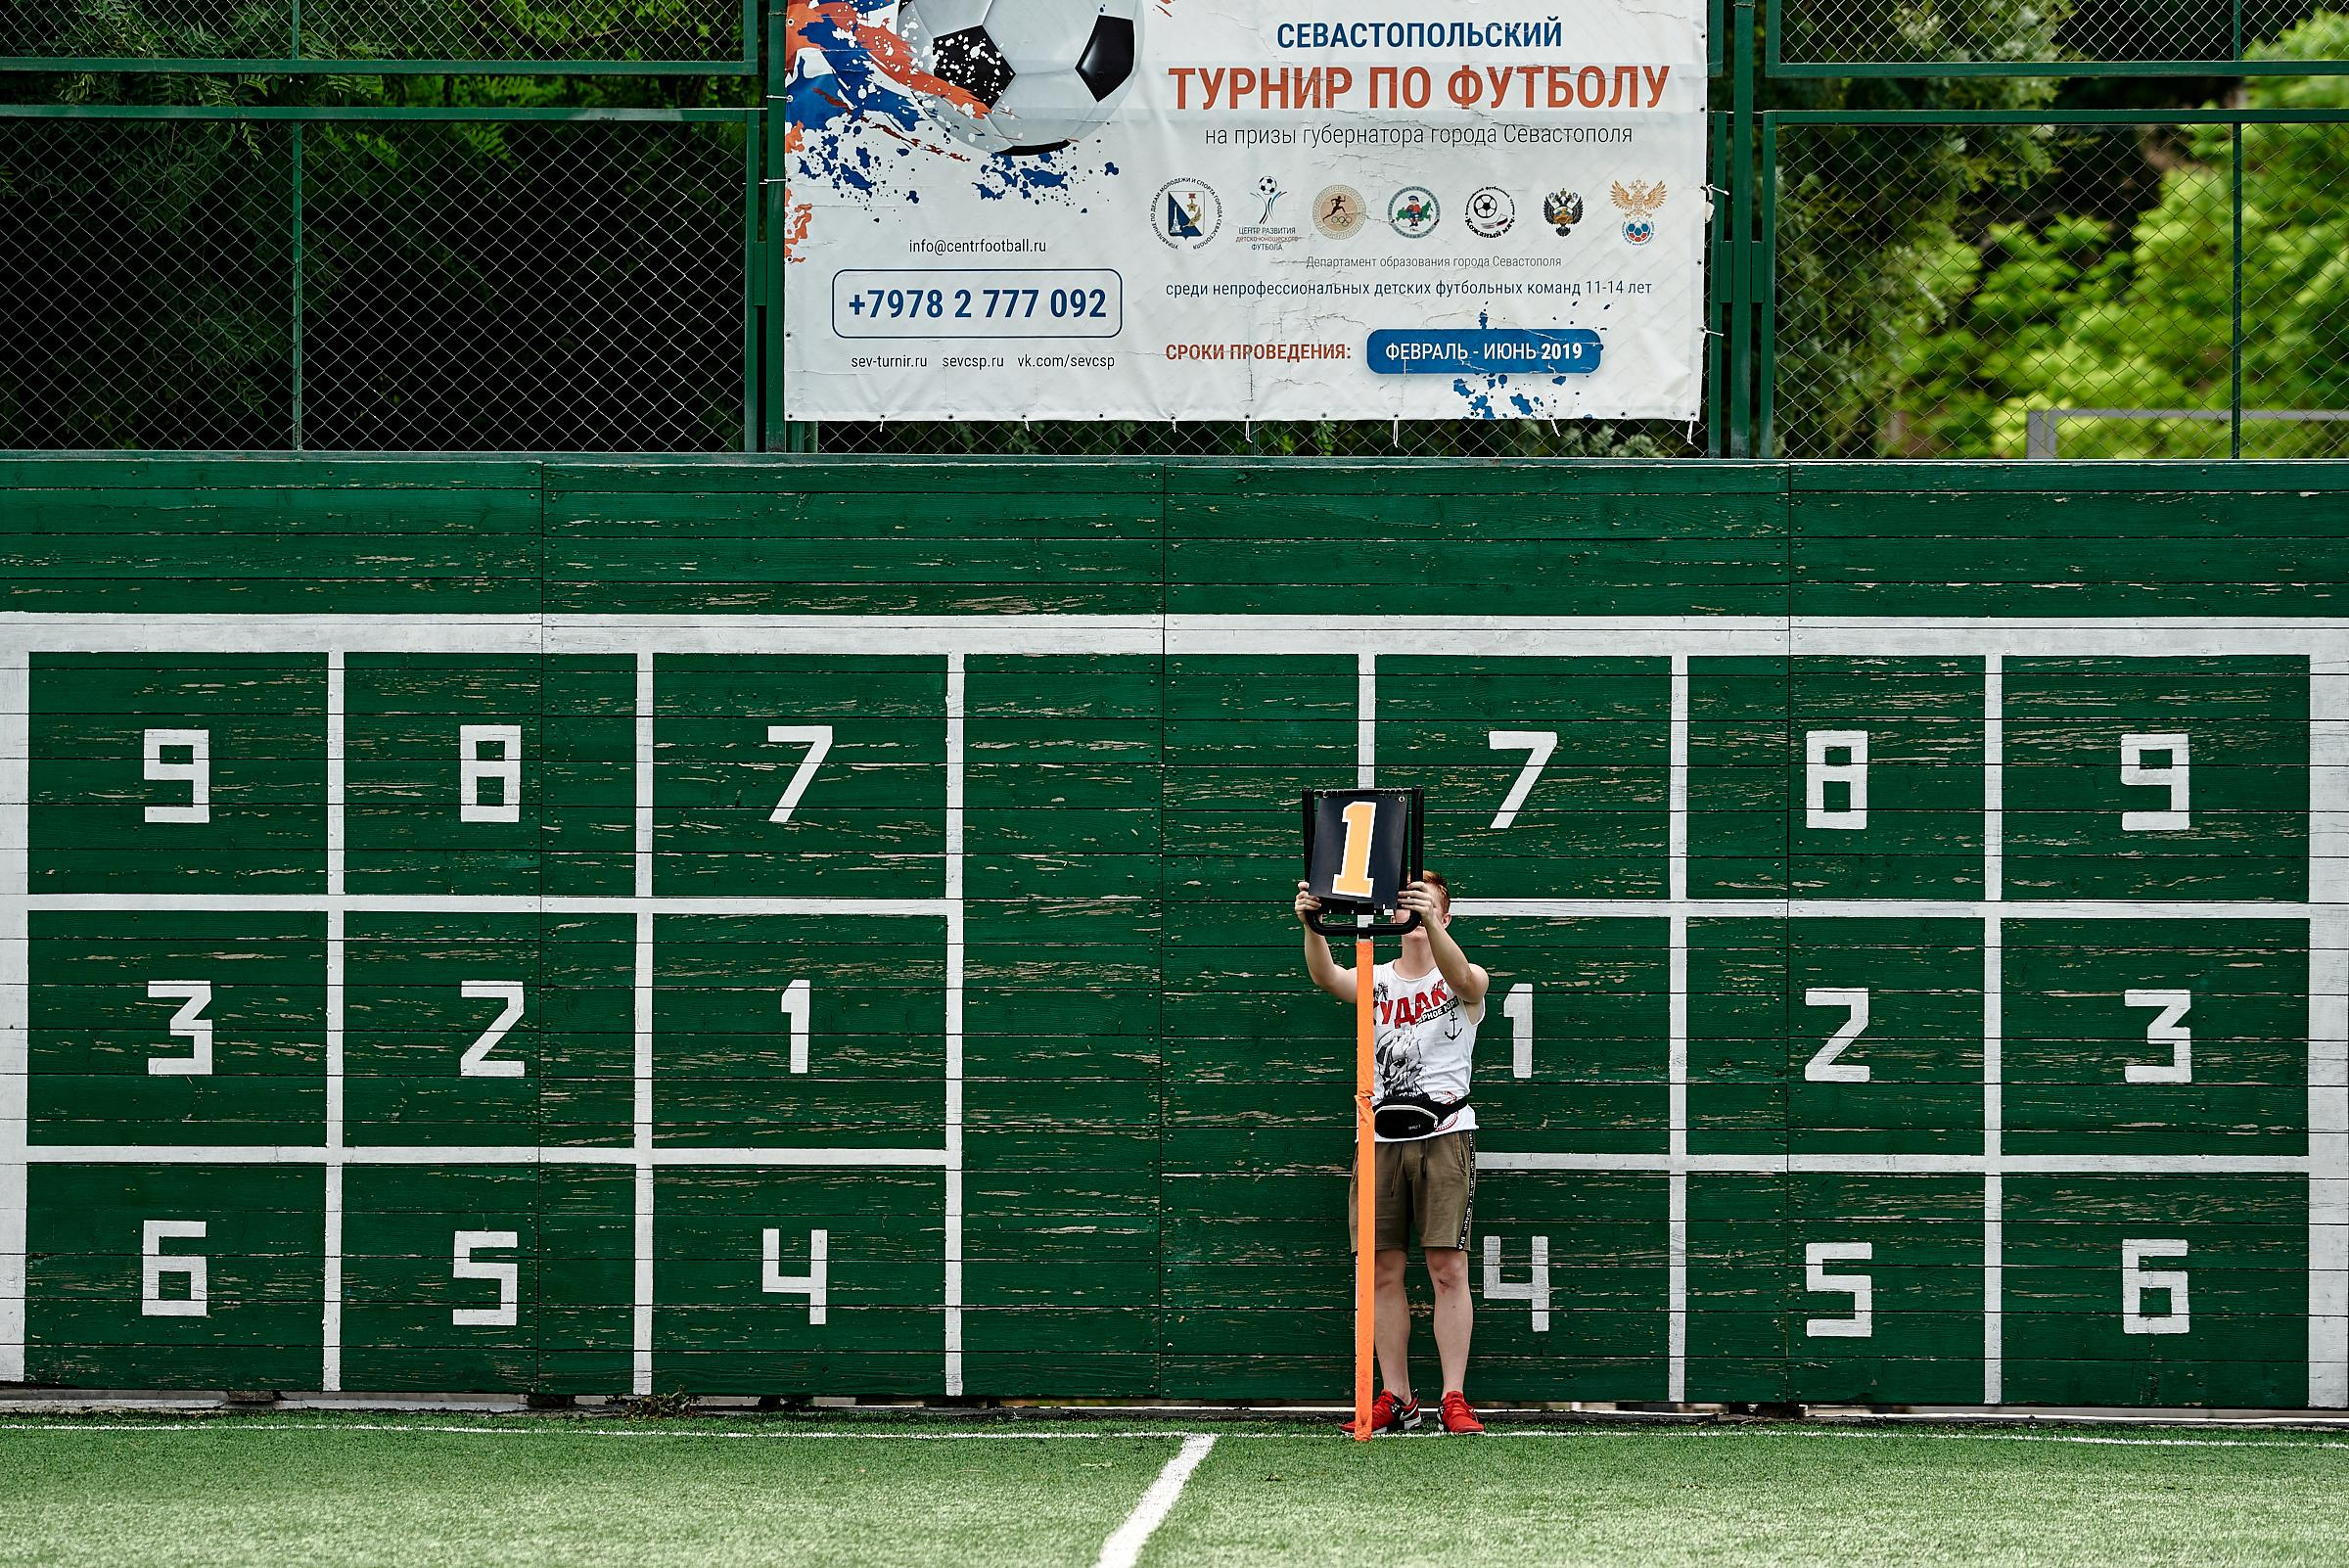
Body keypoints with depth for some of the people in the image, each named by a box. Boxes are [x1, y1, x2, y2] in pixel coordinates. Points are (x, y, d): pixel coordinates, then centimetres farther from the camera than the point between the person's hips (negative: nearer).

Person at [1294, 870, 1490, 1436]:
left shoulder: (1464, 985, 4)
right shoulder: (1374, 980, 11)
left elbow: (1461, 974, -21)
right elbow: (1327, 977, -10)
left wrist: (1432, 923, -42)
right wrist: (1311, 926, -32)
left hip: (1444, 1134, -3)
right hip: (1381, 1136, 3)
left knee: (1447, 1267, -8)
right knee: (1384, 1268, 1)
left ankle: (1454, 1398, -7)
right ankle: (1396, 1398, 8)